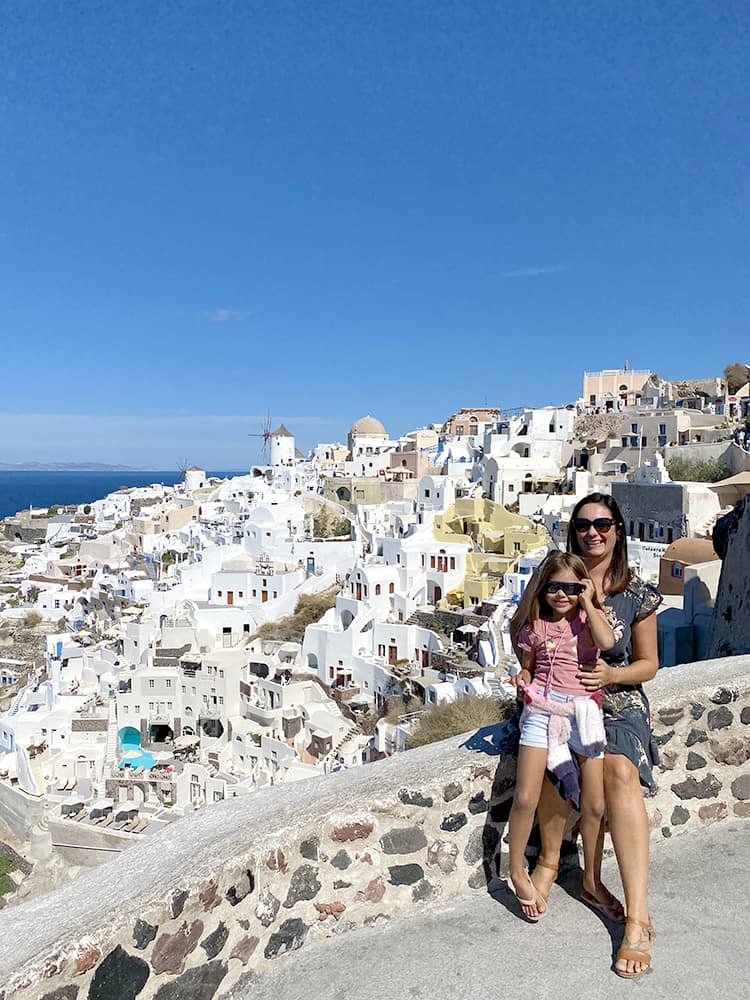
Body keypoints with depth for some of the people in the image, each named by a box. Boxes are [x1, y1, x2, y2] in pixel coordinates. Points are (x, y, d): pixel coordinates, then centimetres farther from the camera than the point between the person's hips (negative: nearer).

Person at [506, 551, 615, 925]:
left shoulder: (589, 617, 5)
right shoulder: (535, 626, 6)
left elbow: (607, 641, -18)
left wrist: (587, 602, -11)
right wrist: (524, 680, -1)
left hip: (584, 710, 1)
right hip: (542, 709, 0)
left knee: (594, 805, 6)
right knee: (525, 799, -10)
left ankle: (590, 877, 30)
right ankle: (517, 871, 14)